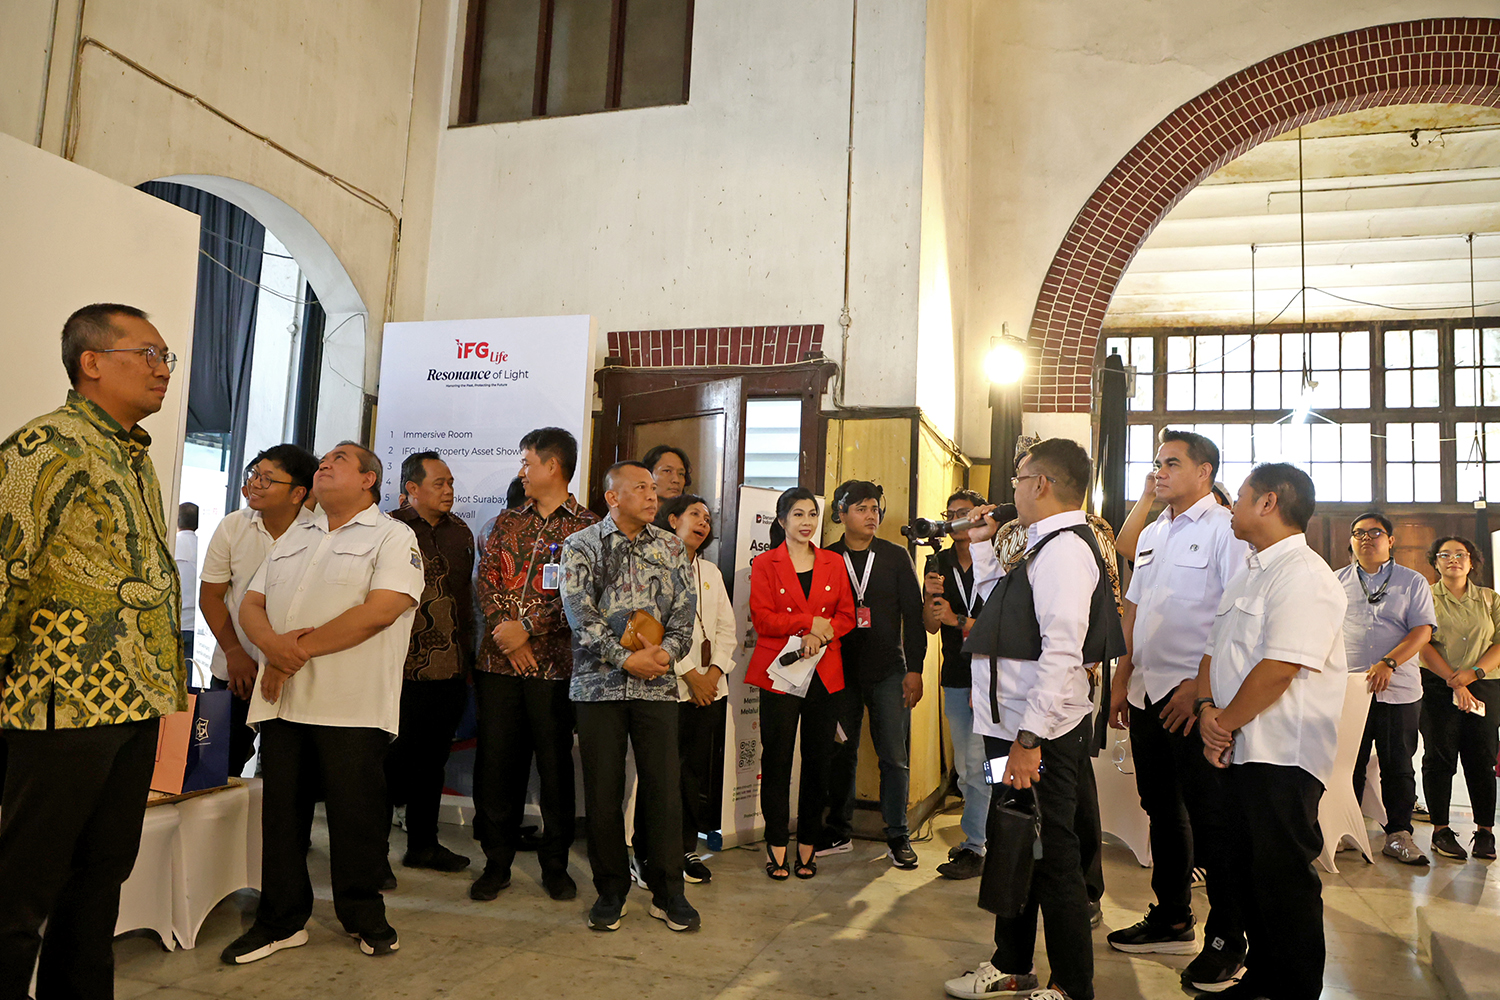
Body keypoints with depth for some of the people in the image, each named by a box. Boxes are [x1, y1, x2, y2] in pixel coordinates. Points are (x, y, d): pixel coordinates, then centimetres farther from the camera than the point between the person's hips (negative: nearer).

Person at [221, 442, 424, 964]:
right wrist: (273, 643, -9)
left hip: (352, 705, -5)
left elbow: (382, 609, -15)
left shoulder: (392, 537, -1)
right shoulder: (292, 537, 20)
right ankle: (281, 921, 24)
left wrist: (301, 650, -14)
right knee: (281, 811, 10)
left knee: (356, 816, 3)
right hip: (283, 701, 6)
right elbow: (251, 603, 15)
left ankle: (364, 917, 21)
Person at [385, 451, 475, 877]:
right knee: (395, 762, 2)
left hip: (451, 671, 6)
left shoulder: (460, 532, 13)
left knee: (433, 761, 16)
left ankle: (423, 844, 30)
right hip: (406, 671, -6)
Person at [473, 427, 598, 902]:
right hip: (499, 662, 4)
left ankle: (555, 864, 19)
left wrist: (527, 626, -13)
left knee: (556, 765, 3)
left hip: (555, 663, -3)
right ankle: (497, 862, 20)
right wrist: (503, 631, -8)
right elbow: (486, 580, 7)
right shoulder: (506, 521, 15)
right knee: (494, 761, 5)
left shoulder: (587, 526, 1)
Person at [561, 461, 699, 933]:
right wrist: (627, 658, -17)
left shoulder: (671, 547, 11)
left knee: (663, 786, 1)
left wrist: (666, 650, -14)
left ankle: (668, 892, 16)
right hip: (599, 682, -1)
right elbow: (581, 615, -8)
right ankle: (610, 890, 20)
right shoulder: (580, 546, 3)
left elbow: (684, 610, 5)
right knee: (603, 790, 4)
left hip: (656, 683, 2)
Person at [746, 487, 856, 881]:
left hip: (825, 672, 3)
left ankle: (808, 843, 17)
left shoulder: (834, 563, 13)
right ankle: (776, 844, 11)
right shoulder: (765, 563, 4)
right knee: (777, 759, 0)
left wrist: (822, 635, -11)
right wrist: (811, 622, -12)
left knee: (819, 759, 5)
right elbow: (762, 618, -5)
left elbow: (846, 615, 8)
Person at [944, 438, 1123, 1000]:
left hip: (1042, 736, -11)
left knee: (1052, 860, 3)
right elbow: (996, 598, 32)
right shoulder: (1043, 548, 15)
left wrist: (1030, 737, -28)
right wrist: (981, 545, 26)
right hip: (1018, 728, 11)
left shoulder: (1063, 549, -18)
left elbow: (1062, 652, -27)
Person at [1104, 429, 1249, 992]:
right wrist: (1122, 678, 14)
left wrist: (1201, 684, -20)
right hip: (1148, 693, 8)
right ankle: (1171, 920, 29)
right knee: (1162, 809, 15)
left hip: (1196, 697, -8)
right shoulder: (1152, 533, 16)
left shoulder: (1224, 530, -9)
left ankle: (1227, 940, 13)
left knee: (1210, 819, 0)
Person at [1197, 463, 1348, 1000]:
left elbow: (1279, 669, -23)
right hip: (1239, 752, 9)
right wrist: (1206, 707, -1)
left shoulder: (1305, 576, -15)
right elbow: (1214, 649, 16)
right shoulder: (1248, 574, 17)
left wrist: (1226, 722, -13)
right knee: (1248, 871, 16)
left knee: (1283, 879, 1)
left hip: (1282, 755, -9)